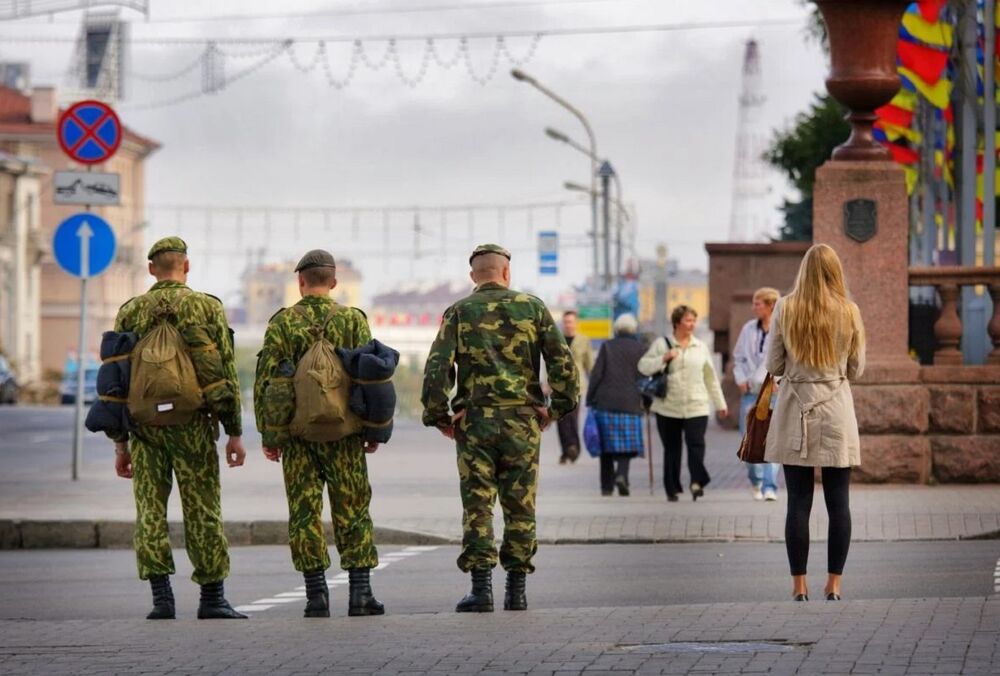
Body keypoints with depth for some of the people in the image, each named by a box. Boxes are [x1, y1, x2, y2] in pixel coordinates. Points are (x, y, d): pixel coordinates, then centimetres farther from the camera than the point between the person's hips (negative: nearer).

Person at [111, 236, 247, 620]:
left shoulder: (130, 312, 6)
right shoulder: (207, 307, 0)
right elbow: (227, 374, -2)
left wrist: (120, 442, 11)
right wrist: (235, 433, 3)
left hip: (145, 424, 2)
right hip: (193, 425, -2)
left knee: (150, 512, 4)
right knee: (202, 512, 4)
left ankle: (161, 598, -3)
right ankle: (212, 599, 8)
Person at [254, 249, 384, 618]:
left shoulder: (282, 323, 1)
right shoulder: (353, 320, 1)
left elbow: (265, 381, -1)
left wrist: (268, 434, 5)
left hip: (296, 432, 0)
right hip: (343, 433, 0)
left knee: (304, 513, 4)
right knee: (352, 512, 5)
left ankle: (316, 595, 0)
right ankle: (360, 593, 1)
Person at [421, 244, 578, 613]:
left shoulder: (459, 313, 3)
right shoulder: (532, 308, 5)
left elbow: (437, 368, -6)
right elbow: (562, 361, 0)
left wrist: (438, 417, 3)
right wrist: (558, 407, 10)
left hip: (475, 420, -1)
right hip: (522, 420, 1)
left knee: (477, 506, 1)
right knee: (520, 507, 7)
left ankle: (481, 589, -7)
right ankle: (516, 590, 7)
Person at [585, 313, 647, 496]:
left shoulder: (607, 347, 2)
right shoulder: (641, 350, 2)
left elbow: (597, 374, -2)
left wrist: (590, 399, 2)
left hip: (605, 401, 1)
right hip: (630, 403, -1)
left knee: (606, 445, 8)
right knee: (627, 444, 5)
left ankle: (607, 485, 9)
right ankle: (621, 474, -20)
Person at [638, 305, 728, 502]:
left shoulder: (701, 347, 11)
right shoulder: (661, 344, 4)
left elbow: (710, 377, 16)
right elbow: (643, 366, 0)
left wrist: (720, 403, 17)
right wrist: (663, 359, -15)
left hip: (696, 406, 1)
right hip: (668, 407, -1)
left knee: (696, 443, -18)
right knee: (671, 449, 5)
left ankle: (697, 482, -21)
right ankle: (672, 489, 13)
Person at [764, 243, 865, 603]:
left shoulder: (785, 309, -4)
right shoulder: (849, 312, -3)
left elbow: (773, 366, 1)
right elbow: (856, 369, 5)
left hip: (795, 414, 0)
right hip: (837, 413, 0)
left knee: (798, 501, 2)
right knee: (838, 502, 5)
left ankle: (799, 585, 3)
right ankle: (834, 585, 6)